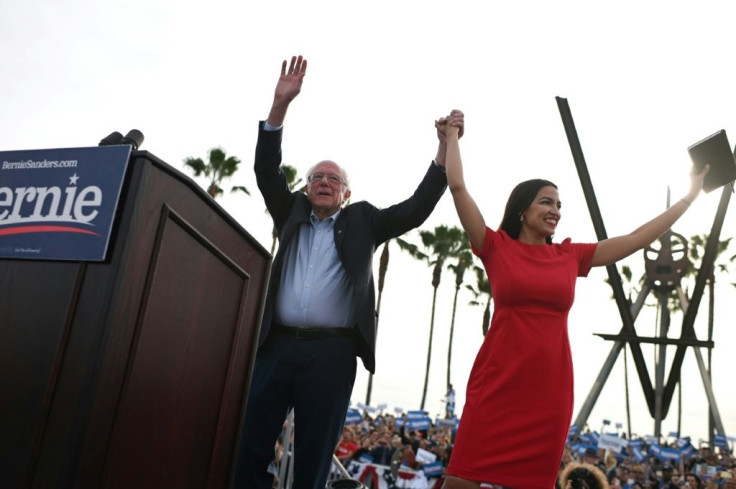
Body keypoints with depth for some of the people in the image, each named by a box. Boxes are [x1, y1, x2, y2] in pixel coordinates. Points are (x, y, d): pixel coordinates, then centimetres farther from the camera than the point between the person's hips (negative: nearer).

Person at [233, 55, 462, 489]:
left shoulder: (362, 222, 13)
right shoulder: (292, 214, 18)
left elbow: (416, 209, 4)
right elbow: (267, 172, 8)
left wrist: (445, 146, -5)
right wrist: (280, 104, -2)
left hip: (332, 352, -2)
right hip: (278, 344, 2)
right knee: (250, 448, 2)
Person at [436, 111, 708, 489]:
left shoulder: (570, 256, 10)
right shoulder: (496, 248, 1)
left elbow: (637, 239, 14)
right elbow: (457, 187, -2)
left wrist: (691, 196, 18)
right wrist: (452, 136, 8)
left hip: (549, 388, 3)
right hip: (497, 383, -3)